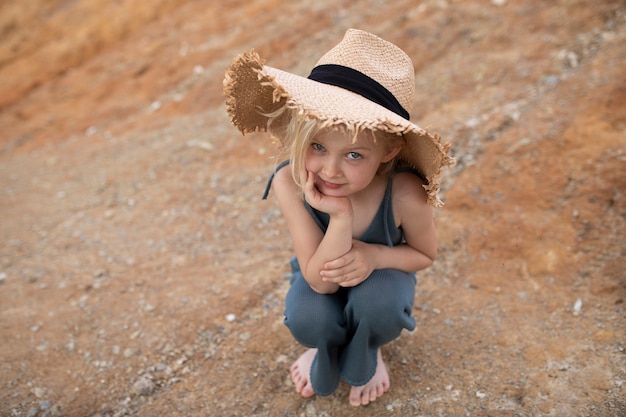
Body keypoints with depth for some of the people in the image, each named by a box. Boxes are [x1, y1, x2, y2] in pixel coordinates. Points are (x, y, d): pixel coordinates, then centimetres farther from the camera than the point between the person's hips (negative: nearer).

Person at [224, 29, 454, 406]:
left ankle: (366, 353, 6)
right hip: (322, 279, 1)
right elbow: (320, 282, -29)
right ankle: (327, 347, 11)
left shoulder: (404, 194, -34)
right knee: (307, 319, -29)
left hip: (379, 274, 0)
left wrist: (374, 255, -33)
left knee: (376, 303, -33)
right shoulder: (289, 183, -32)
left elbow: (426, 254, -12)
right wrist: (341, 217, -46)